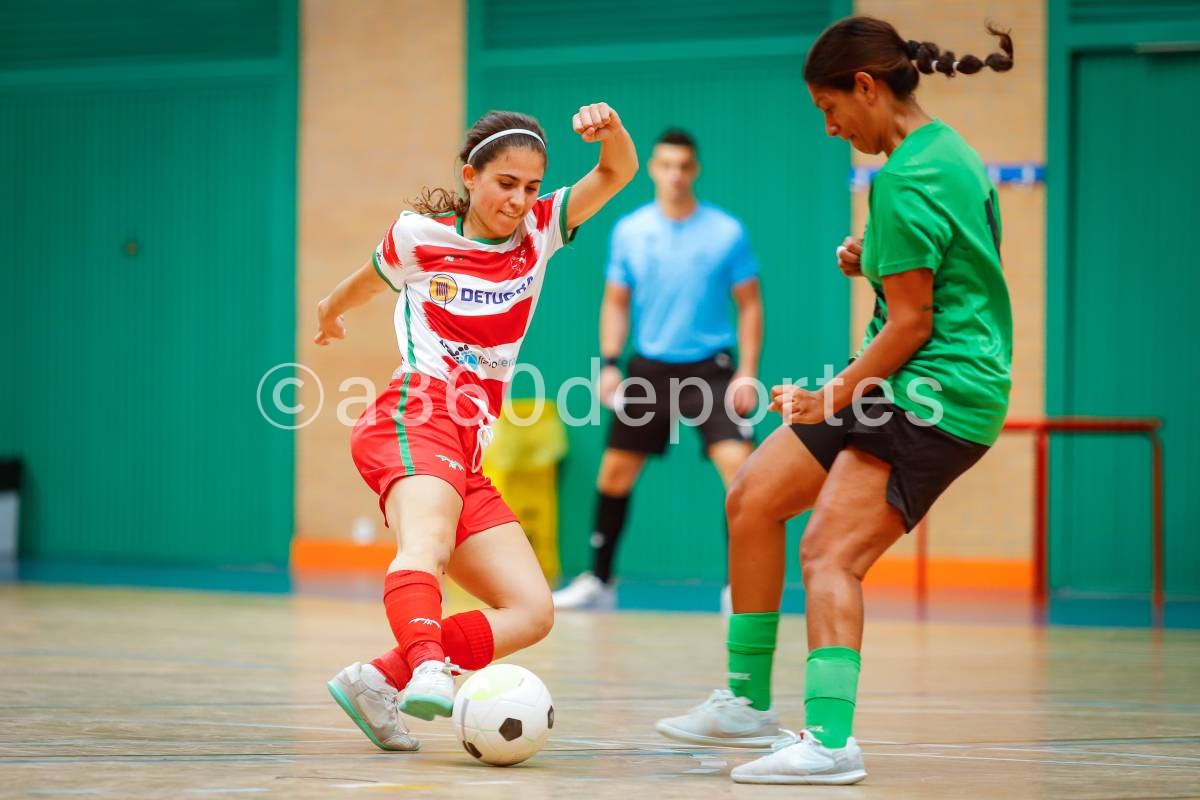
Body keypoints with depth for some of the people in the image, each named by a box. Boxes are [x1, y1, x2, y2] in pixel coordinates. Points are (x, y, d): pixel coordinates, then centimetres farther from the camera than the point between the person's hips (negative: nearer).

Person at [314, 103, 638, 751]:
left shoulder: (539, 230, 14)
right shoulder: (419, 235, 6)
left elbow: (618, 173, 2)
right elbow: (371, 279, 28)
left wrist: (611, 130, -20)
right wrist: (331, 311, 47)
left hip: (468, 456, 6)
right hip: (414, 420, -6)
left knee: (532, 613, -5)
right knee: (428, 541, -37)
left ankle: (377, 681, -10)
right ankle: (428, 670, -64)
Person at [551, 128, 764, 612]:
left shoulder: (728, 233, -5)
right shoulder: (629, 232, 2)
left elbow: (750, 305, 0)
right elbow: (616, 302, 10)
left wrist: (747, 373, -10)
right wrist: (610, 363, -2)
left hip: (710, 368, -3)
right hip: (649, 368, 3)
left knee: (740, 467, -18)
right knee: (615, 473, 6)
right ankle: (599, 581, 20)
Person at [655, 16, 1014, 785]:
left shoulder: (906, 180, -17)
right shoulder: (950, 151, 13)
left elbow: (912, 323, -18)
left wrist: (837, 399, -12)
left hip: (936, 391, -11)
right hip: (899, 386, 11)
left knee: (830, 553, -20)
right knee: (752, 501, 12)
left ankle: (831, 739, -26)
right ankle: (748, 701, 20)